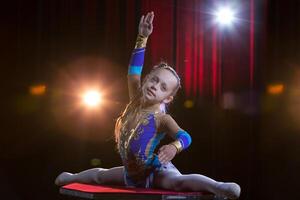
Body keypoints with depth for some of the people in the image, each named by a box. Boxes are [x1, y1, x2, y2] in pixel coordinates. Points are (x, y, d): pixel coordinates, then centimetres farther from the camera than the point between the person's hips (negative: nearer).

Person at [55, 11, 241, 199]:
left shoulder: (162, 118, -21)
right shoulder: (136, 101, -1)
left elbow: (185, 137, -36)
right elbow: (134, 70, 3)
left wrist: (173, 147, -59)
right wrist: (142, 38, -1)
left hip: (156, 172, -8)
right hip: (131, 173, 8)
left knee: (177, 181, -40)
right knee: (100, 175, 31)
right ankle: (72, 177, 63)